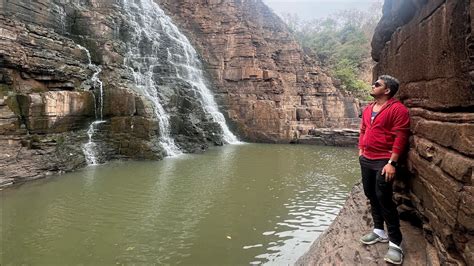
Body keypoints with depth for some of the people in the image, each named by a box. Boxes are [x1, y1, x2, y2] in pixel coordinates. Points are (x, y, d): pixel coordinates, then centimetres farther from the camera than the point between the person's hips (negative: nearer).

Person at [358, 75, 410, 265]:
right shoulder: (368, 109, 12)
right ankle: (379, 231, 29)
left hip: (384, 162, -8)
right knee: (371, 195, 13)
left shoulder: (397, 109, -12)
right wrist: (361, 152, 13)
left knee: (384, 199, -8)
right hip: (366, 160, 8)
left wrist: (392, 163, -21)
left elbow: (400, 137, -17)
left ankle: (395, 243, 4)